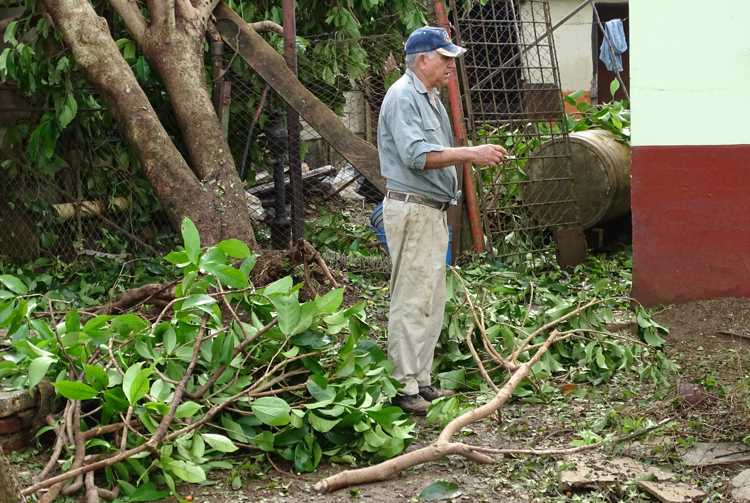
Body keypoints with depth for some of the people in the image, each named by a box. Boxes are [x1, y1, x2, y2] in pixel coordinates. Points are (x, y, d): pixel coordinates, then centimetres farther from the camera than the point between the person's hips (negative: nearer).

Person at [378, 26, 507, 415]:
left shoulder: (431, 99, 19)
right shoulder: (403, 97, -13)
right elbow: (416, 156, -24)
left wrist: (475, 156, 11)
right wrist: (469, 153, -24)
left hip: (433, 210, 10)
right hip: (411, 209, -10)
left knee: (431, 302, 12)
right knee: (411, 302, -9)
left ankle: (421, 381, 18)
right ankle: (404, 388, -6)